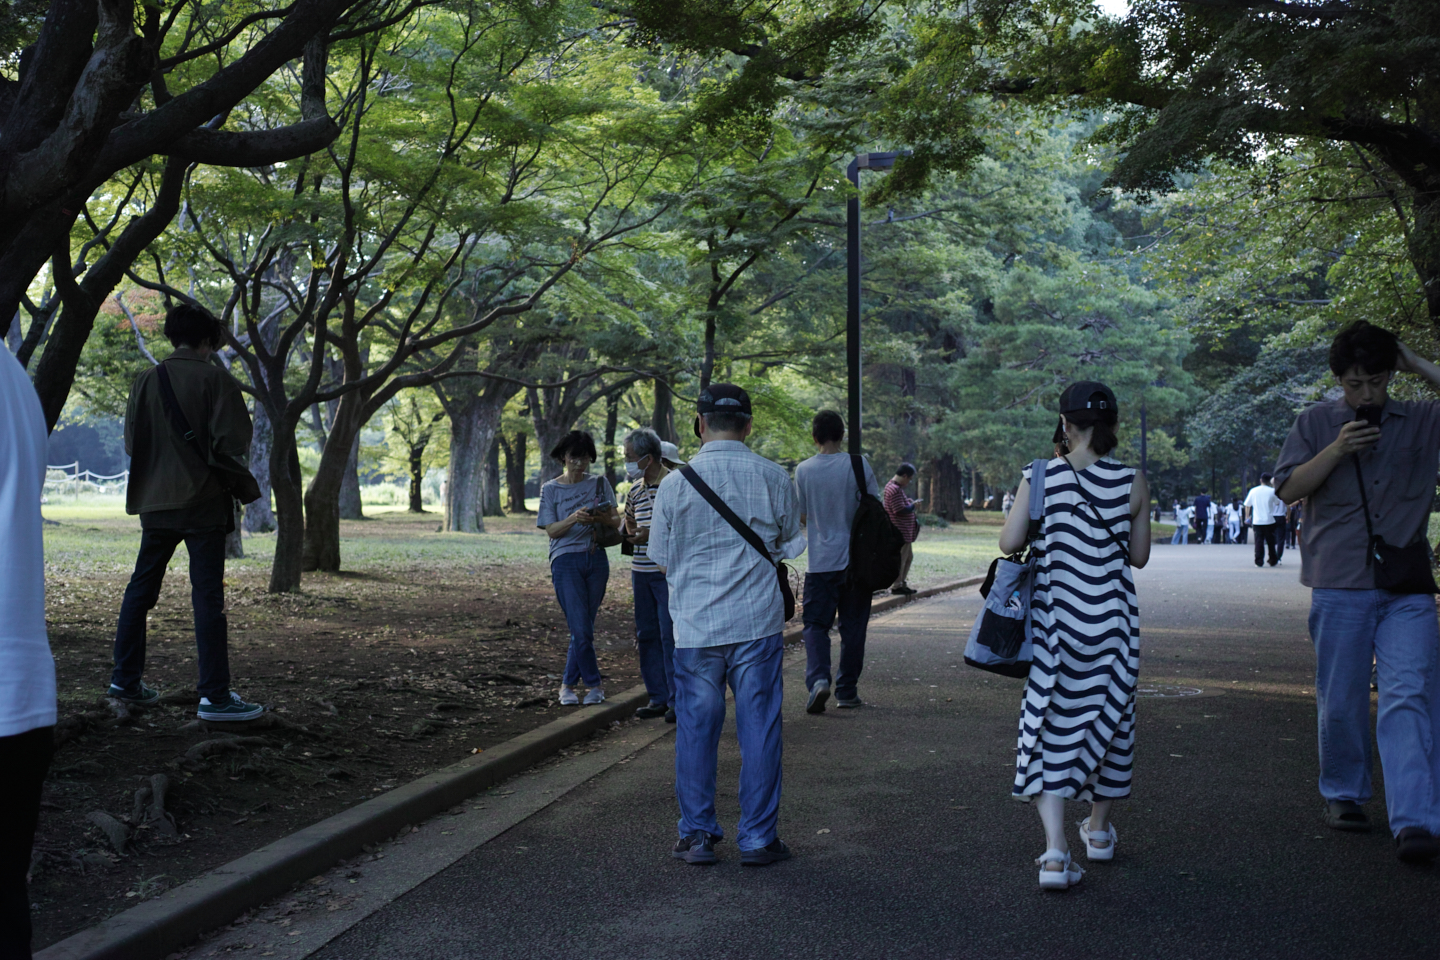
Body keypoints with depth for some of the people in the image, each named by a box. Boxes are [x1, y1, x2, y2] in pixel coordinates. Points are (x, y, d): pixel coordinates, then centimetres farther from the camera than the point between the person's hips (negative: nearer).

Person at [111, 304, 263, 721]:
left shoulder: (146, 380, 6)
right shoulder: (216, 379, -9)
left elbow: (131, 441, 10)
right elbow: (231, 443, -13)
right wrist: (240, 482, 3)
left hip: (155, 502, 5)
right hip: (203, 502, -5)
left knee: (141, 589, 15)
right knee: (208, 596, -4)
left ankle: (126, 679, 21)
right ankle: (215, 695, -4)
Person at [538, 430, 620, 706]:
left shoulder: (600, 484, 10)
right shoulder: (551, 489, 5)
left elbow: (616, 521, 5)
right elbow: (551, 530, -2)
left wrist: (603, 518, -18)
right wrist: (574, 519, -20)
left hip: (596, 560, 3)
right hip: (566, 561, -3)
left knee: (584, 628, 5)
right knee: (581, 630, -10)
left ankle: (568, 685, 16)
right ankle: (594, 685, 3)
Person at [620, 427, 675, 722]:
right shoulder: (635, 489, 12)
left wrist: (653, 534, -19)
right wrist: (628, 530, 4)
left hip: (668, 572, -8)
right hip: (641, 570, 8)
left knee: (670, 634, -6)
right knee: (646, 634, 10)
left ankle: (678, 700, 2)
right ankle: (658, 697, 18)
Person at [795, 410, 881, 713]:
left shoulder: (803, 470, -2)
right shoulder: (858, 464, -6)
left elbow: (802, 517, 6)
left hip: (820, 561, 0)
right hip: (857, 559, 0)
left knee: (816, 624, 4)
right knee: (853, 626, 10)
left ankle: (818, 678, -18)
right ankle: (846, 691, 15)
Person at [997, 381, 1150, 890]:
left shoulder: (1040, 477, -6)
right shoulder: (1132, 482, -4)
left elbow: (1010, 542, -8)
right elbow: (1139, 556, 3)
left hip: (1055, 615, -1)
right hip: (1111, 615, 1)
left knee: (1049, 721, 1)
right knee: (1107, 713, 18)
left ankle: (1055, 851, -11)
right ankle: (1099, 829, 36)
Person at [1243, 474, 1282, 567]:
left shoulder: (1253, 491, 1)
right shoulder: (1272, 491, -5)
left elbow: (1247, 505, 8)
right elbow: (1277, 502, 13)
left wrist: (1247, 516, 23)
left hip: (1257, 521, 1)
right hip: (1269, 520, -1)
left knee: (1258, 541, 2)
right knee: (1271, 541, 11)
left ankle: (1259, 562, -4)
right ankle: (1273, 561, 18)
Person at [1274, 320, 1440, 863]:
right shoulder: (1315, 423, 8)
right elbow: (1288, 488, 3)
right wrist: (1337, 450, -11)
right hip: (1340, 583, 1)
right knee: (1341, 700, 7)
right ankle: (1343, 794, 27)